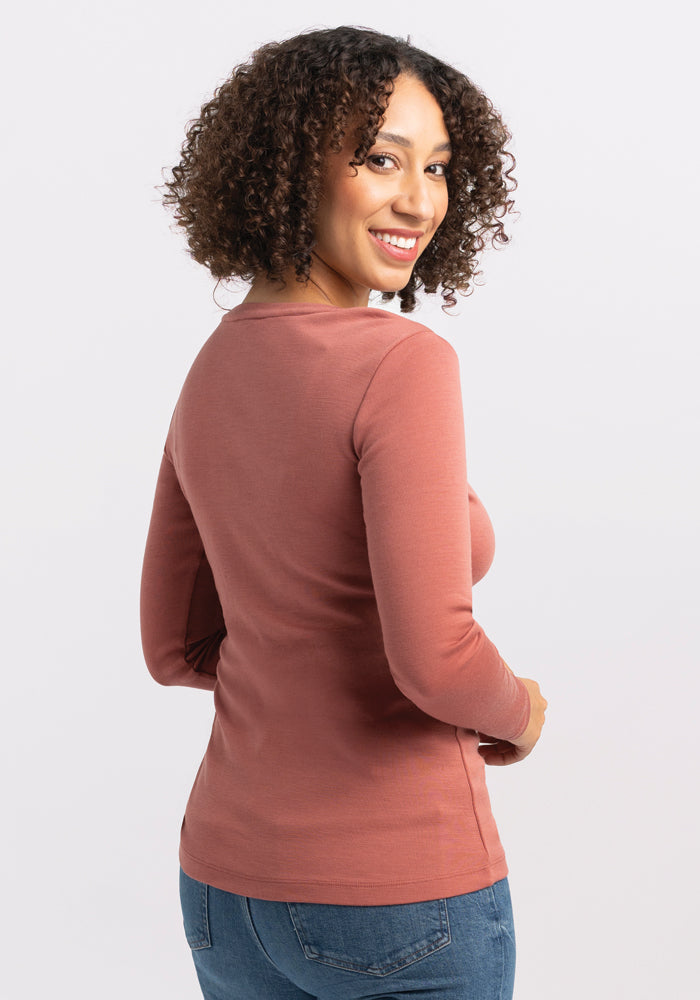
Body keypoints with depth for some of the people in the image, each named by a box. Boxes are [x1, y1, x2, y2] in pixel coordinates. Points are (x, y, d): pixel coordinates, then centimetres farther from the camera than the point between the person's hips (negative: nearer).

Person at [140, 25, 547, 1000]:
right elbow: (436, 656, -28)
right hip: (402, 895, -6)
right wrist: (517, 710, -7)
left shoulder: (212, 375, 4)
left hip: (229, 882, 7)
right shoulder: (404, 365, -20)